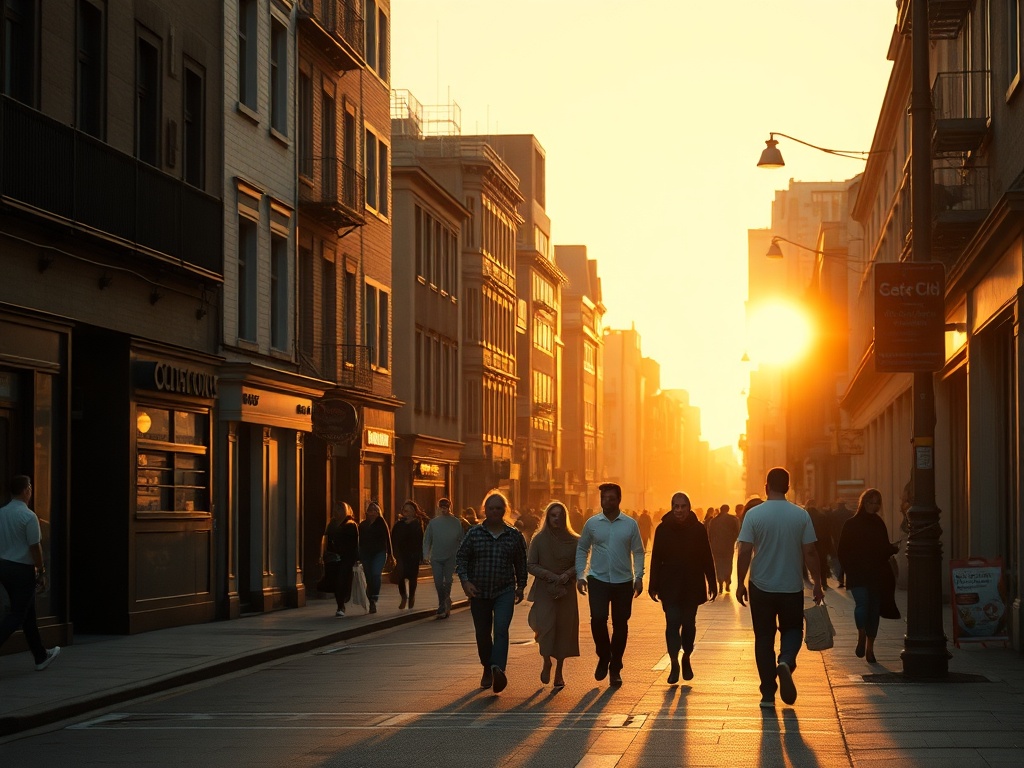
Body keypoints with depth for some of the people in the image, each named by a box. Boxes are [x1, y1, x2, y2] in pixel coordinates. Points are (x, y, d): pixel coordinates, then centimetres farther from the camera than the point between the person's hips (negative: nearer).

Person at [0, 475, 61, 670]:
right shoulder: (29, 516, -17)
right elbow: (35, 547, -15)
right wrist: (42, 573, -7)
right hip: (22, 569, -8)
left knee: (28, 613, 17)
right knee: (17, 615, -3)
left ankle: (41, 656, 26)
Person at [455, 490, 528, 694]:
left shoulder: (514, 535, 3)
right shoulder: (474, 534, 1)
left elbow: (521, 562, 15)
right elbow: (461, 558, 3)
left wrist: (521, 586, 16)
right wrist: (465, 581, -10)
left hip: (505, 592, -1)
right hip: (479, 592, 1)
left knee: (501, 629, -20)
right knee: (483, 635, 8)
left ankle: (498, 669, -34)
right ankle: (487, 670, 28)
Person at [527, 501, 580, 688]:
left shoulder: (573, 541, 4)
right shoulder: (539, 539, 1)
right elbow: (530, 565, -1)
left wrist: (568, 574, -13)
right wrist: (548, 575, -15)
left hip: (566, 591, 2)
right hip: (544, 589, -2)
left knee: (564, 629, 2)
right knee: (545, 624, -17)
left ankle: (559, 672, 15)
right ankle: (546, 663, 4)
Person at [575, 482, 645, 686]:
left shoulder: (630, 524, 2)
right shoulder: (592, 523, 3)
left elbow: (638, 552, 5)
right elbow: (582, 549, 10)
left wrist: (639, 577, -5)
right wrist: (580, 575, 1)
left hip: (623, 581, 0)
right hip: (598, 579, 0)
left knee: (620, 625, 4)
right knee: (598, 618, -17)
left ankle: (615, 668, 17)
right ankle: (603, 657, 8)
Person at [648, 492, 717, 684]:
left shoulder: (698, 529, -1)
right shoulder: (663, 529, -2)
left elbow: (707, 558, 2)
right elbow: (656, 559, 1)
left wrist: (712, 584, 2)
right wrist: (653, 585, -1)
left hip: (692, 586, 1)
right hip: (670, 586, -1)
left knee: (689, 623, 8)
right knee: (673, 622, -7)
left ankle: (686, 659, 28)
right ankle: (674, 664, -6)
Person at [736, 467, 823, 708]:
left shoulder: (753, 514, -7)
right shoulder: (801, 515, -4)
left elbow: (745, 552, -9)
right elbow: (810, 552, -3)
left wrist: (740, 583, 1)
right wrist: (817, 583, 7)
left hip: (762, 588, 0)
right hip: (792, 588, 0)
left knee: (764, 638, 10)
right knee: (792, 630, 18)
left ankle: (768, 694, 8)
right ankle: (786, 662, -14)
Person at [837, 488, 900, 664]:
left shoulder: (879, 524, 12)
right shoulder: (851, 524, 0)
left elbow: (884, 549, 19)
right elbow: (843, 551, 0)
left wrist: (893, 549, -2)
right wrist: (849, 569, -10)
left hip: (876, 575, 4)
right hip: (858, 575, -4)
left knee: (874, 609, 5)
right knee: (862, 603, -23)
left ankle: (869, 647, 14)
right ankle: (861, 636, -4)